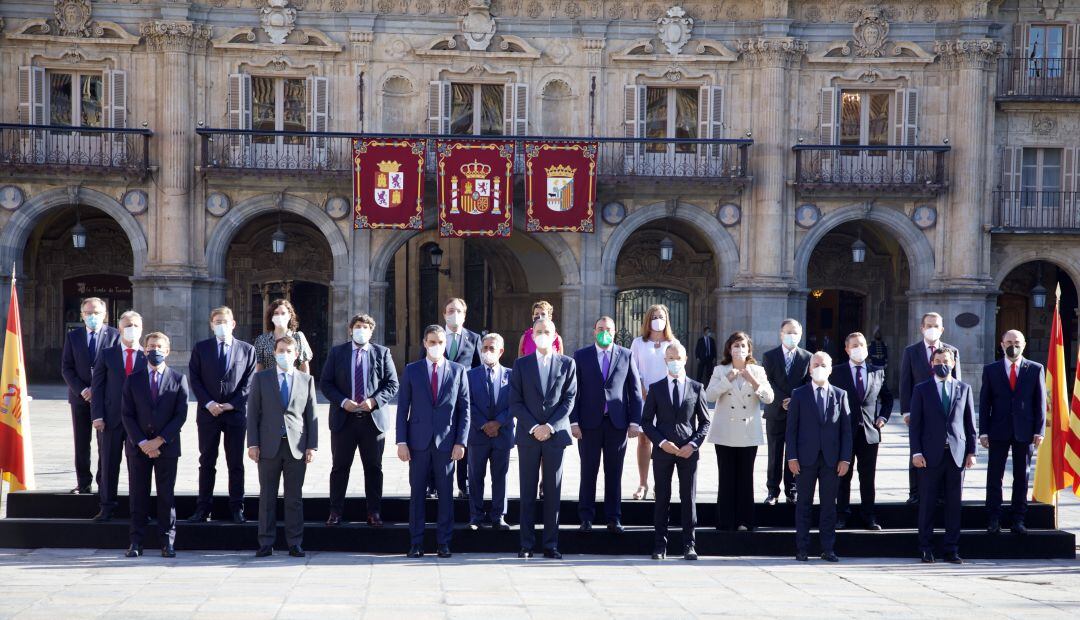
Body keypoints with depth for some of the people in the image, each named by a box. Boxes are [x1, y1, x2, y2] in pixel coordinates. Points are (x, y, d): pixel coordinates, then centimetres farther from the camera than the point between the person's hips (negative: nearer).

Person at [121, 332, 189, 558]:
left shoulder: (178, 380, 4)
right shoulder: (133, 380, 7)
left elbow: (181, 415, -2)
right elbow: (126, 415, 2)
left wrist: (159, 441, -11)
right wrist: (142, 443, -9)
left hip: (167, 447, -1)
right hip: (138, 447, 1)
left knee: (166, 495, 2)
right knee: (138, 496, 3)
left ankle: (167, 542, 7)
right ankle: (136, 542, 7)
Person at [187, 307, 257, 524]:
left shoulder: (247, 350, 6)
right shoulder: (201, 348, 7)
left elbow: (249, 382, 2)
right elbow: (195, 379, 2)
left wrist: (232, 404, -9)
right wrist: (208, 403, -10)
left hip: (236, 413, 0)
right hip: (208, 413, 0)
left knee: (236, 463, 3)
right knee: (207, 463, 4)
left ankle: (236, 508, 9)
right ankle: (203, 509, 8)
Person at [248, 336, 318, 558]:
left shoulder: (307, 380, 10)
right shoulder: (261, 378, 8)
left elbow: (311, 415, 8)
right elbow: (253, 413, 5)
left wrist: (312, 446, 1)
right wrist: (252, 444, -3)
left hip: (296, 447, 0)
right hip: (269, 446, 0)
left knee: (295, 498, 3)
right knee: (267, 497, 3)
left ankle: (295, 544, 8)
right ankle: (266, 544, 8)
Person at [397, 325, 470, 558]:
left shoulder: (458, 371, 6)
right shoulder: (411, 371, 6)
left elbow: (464, 408, 5)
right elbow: (403, 408, 5)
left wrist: (461, 441, -3)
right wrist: (401, 441, -3)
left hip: (446, 441, 0)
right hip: (419, 441, 0)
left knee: (446, 493, 3)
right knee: (417, 492, 3)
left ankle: (444, 542, 10)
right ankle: (416, 543, 8)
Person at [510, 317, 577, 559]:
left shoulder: (567, 364, 6)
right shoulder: (521, 364, 7)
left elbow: (569, 399, 1)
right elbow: (515, 402, 2)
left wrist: (550, 427, -10)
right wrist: (533, 427, -10)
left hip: (555, 434, 0)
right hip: (528, 435, 0)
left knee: (553, 491, 2)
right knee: (528, 491, 2)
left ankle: (551, 545, 6)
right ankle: (526, 544, 6)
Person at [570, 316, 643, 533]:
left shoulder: (626, 355, 6)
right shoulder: (581, 356, 5)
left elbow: (635, 390, 5)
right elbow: (574, 391, 3)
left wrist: (635, 422, -1)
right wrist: (574, 421, -5)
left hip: (617, 423, 0)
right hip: (589, 423, 0)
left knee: (614, 473, 5)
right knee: (588, 472, 4)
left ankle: (614, 518, 12)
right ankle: (586, 518, 11)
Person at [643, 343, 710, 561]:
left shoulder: (696, 388, 6)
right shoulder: (656, 388, 6)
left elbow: (704, 421, 7)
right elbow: (646, 421, 5)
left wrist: (693, 444, -7)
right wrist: (662, 442, -9)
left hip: (688, 451, 0)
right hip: (662, 450, 0)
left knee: (689, 497, 2)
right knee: (662, 497, 3)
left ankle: (689, 545, 8)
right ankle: (660, 545, 7)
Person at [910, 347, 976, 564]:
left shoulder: (964, 389, 12)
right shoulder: (921, 389, 6)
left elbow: (970, 422, 11)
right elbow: (915, 423, 3)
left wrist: (971, 452, 4)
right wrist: (916, 452, -6)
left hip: (957, 454, 2)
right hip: (931, 455, -2)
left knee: (954, 504, 3)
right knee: (927, 503, 0)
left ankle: (951, 550, 9)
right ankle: (926, 549, 7)